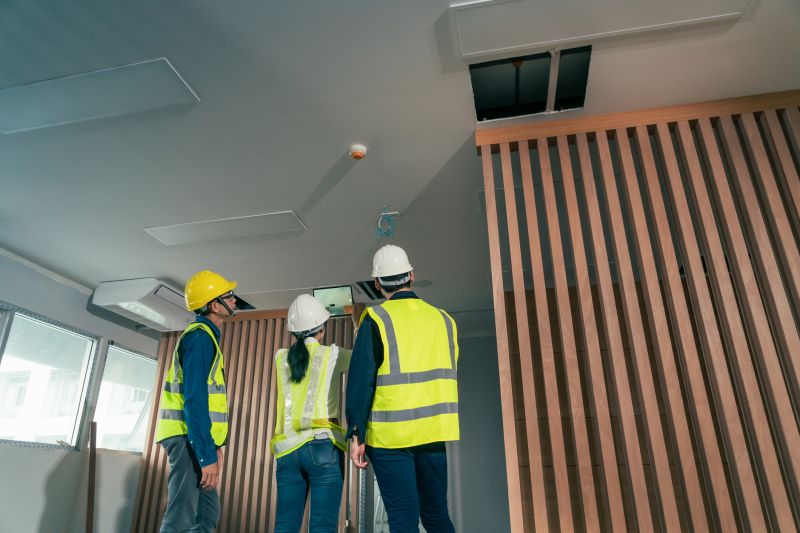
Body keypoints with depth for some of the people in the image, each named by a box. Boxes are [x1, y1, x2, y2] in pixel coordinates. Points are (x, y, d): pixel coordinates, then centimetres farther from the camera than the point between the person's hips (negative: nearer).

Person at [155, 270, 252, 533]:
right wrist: (206, 456, -23)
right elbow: (194, 400, -22)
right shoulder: (200, 337, -13)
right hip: (188, 438, -10)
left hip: (194, 438, 10)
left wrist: (214, 445, 20)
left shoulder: (205, 336, 18)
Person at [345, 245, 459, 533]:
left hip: (390, 434, -4)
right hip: (433, 432, 4)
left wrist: (356, 434, -7)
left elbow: (361, 379, -11)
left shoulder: (376, 319, -7)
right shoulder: (443, 319, 6)